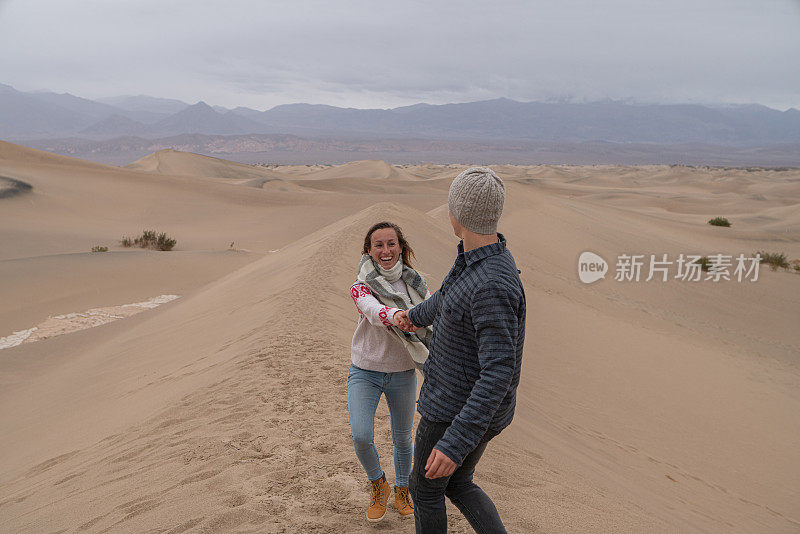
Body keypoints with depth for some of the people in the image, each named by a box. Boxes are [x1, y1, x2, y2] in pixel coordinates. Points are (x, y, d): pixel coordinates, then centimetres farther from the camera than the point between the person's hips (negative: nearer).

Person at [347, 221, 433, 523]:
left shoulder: (414, 283, -2)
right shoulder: (361, 287, -14)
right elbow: (373, 310, -36)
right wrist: (397, 316, -57)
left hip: (402, 374, 2)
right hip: (365, 373, -2)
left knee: (403, 439, 13)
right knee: (361, 437, -16)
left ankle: (402, 492, 40)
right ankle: (378, 487, 15)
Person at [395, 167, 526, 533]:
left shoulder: (493, 286, -33)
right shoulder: (480, 255, -2)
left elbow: (498, 373, -34)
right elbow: (451, 297, 20)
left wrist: (455, 444, -35)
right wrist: (416, 315, 39)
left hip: (459, 412, -9)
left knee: (426, 489, 17)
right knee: (457, 484, 27)